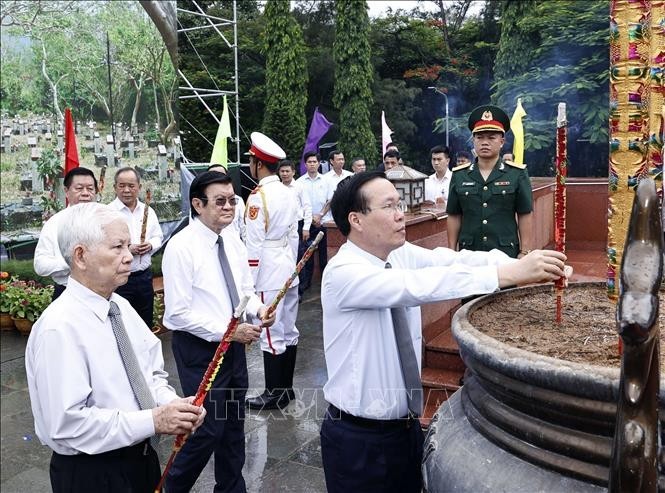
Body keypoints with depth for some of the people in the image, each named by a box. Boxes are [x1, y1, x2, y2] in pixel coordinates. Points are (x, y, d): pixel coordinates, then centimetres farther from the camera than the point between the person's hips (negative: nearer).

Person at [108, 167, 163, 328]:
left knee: (146, 324, 15)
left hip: (144, 276, 5)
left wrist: (150, 245, -5)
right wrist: (127, 249, -22)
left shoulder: (147, 211, 8)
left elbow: (158, 237, 16)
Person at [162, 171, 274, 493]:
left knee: (234, 423, 19)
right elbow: (179, 313, -21)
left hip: (233, 344, 7)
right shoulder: (181, 247, -19)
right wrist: (227, 331, -23)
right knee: (209, 428, 3)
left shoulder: (233, 240, 3)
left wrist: (258, 309, -10)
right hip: (199, 348, -7)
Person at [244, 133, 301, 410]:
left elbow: (254, 245, -16)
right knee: (288, 330, 14)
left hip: (268, 273, -8)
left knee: (271, 334, 1)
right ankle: (286, 387, 26)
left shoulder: (258, 197, -15)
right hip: (289, 267, 8)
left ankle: (274, 394, 11)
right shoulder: (289, 194, 7)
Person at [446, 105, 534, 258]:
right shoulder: (459, 175, 5)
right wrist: (452, 252, 4)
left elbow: (524, 217, 0)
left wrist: (524, 253, -5)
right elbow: (454, 217, 7)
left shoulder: (518, 174, 0)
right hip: (468, 254, 2)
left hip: (507, 254, -1)